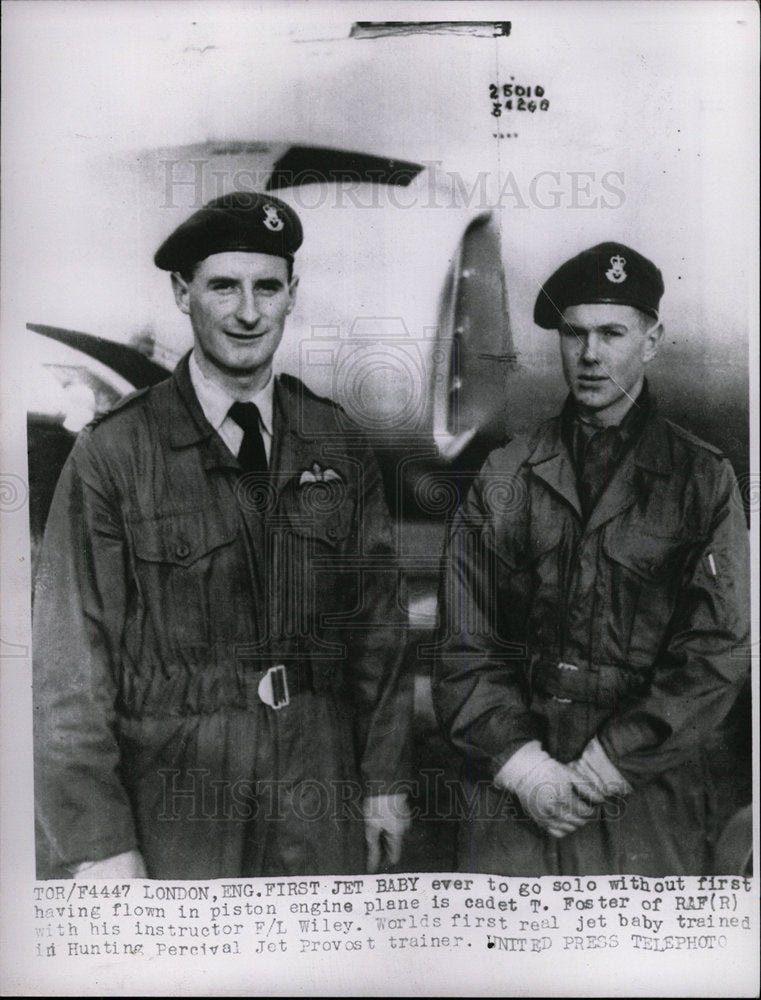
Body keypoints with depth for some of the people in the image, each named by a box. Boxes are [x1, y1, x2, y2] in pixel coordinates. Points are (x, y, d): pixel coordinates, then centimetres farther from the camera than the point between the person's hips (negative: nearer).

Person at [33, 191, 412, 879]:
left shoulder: (336, 442, 2)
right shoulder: (114, 453, -10)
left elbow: (378, 621, 4)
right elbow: (69, 661, -10)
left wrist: (385, 778, 5)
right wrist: (97, 845, -11)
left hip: (322, 786, 4)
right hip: (175, 790, -3)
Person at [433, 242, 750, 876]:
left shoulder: (703, 479, 1)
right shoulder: (505, 476, 5)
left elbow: (718, 653, -5)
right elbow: (464, 644, 3)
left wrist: (607, 765, -10)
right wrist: (523, 763, -7)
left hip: (649, 795, -1)